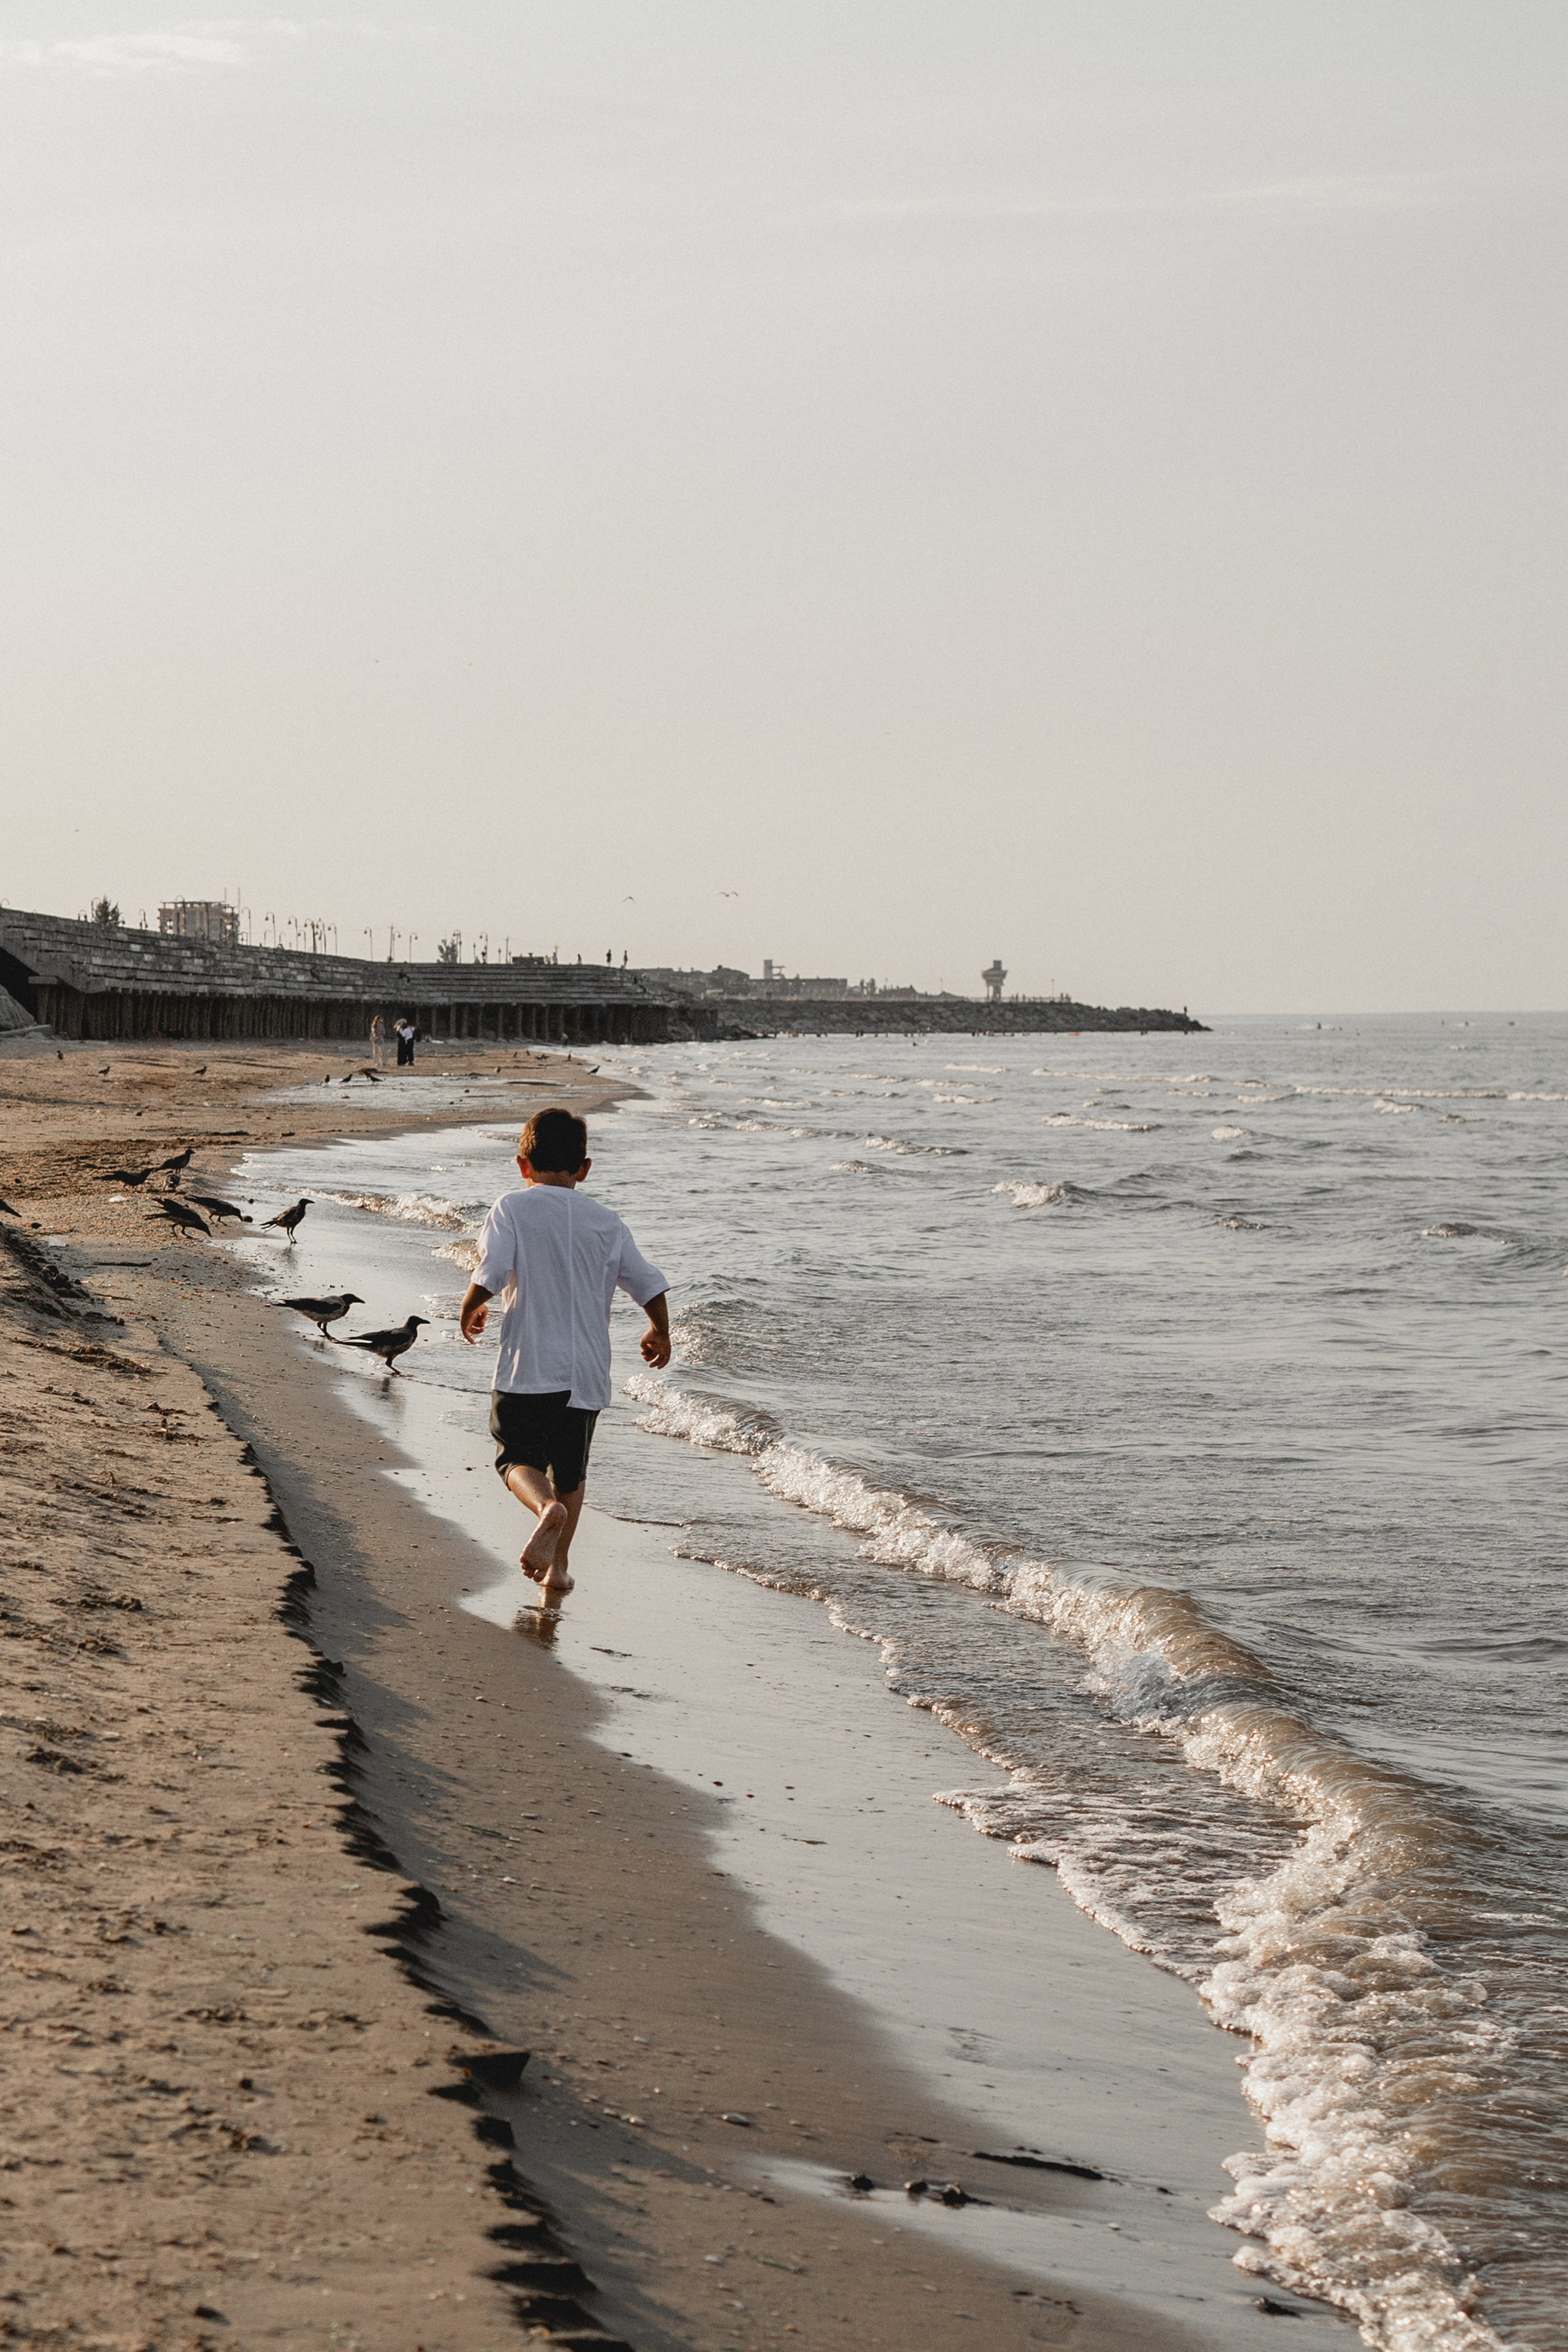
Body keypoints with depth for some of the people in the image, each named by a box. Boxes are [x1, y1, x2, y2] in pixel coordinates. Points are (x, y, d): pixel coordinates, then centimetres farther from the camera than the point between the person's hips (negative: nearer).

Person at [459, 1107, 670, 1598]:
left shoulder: (512, 1209, -5)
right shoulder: (605, 1221, 7)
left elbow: (490, 1277, -16)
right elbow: (650, 1286, 8)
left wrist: (469, 1311, 6)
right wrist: (660, 1334, 28)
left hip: (528, 1366, -4)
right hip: (586, 1373, 4)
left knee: (518, 1457, 5)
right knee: (571, 1469, 19)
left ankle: (547, 1507, -25)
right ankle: (557, 1563, 19)